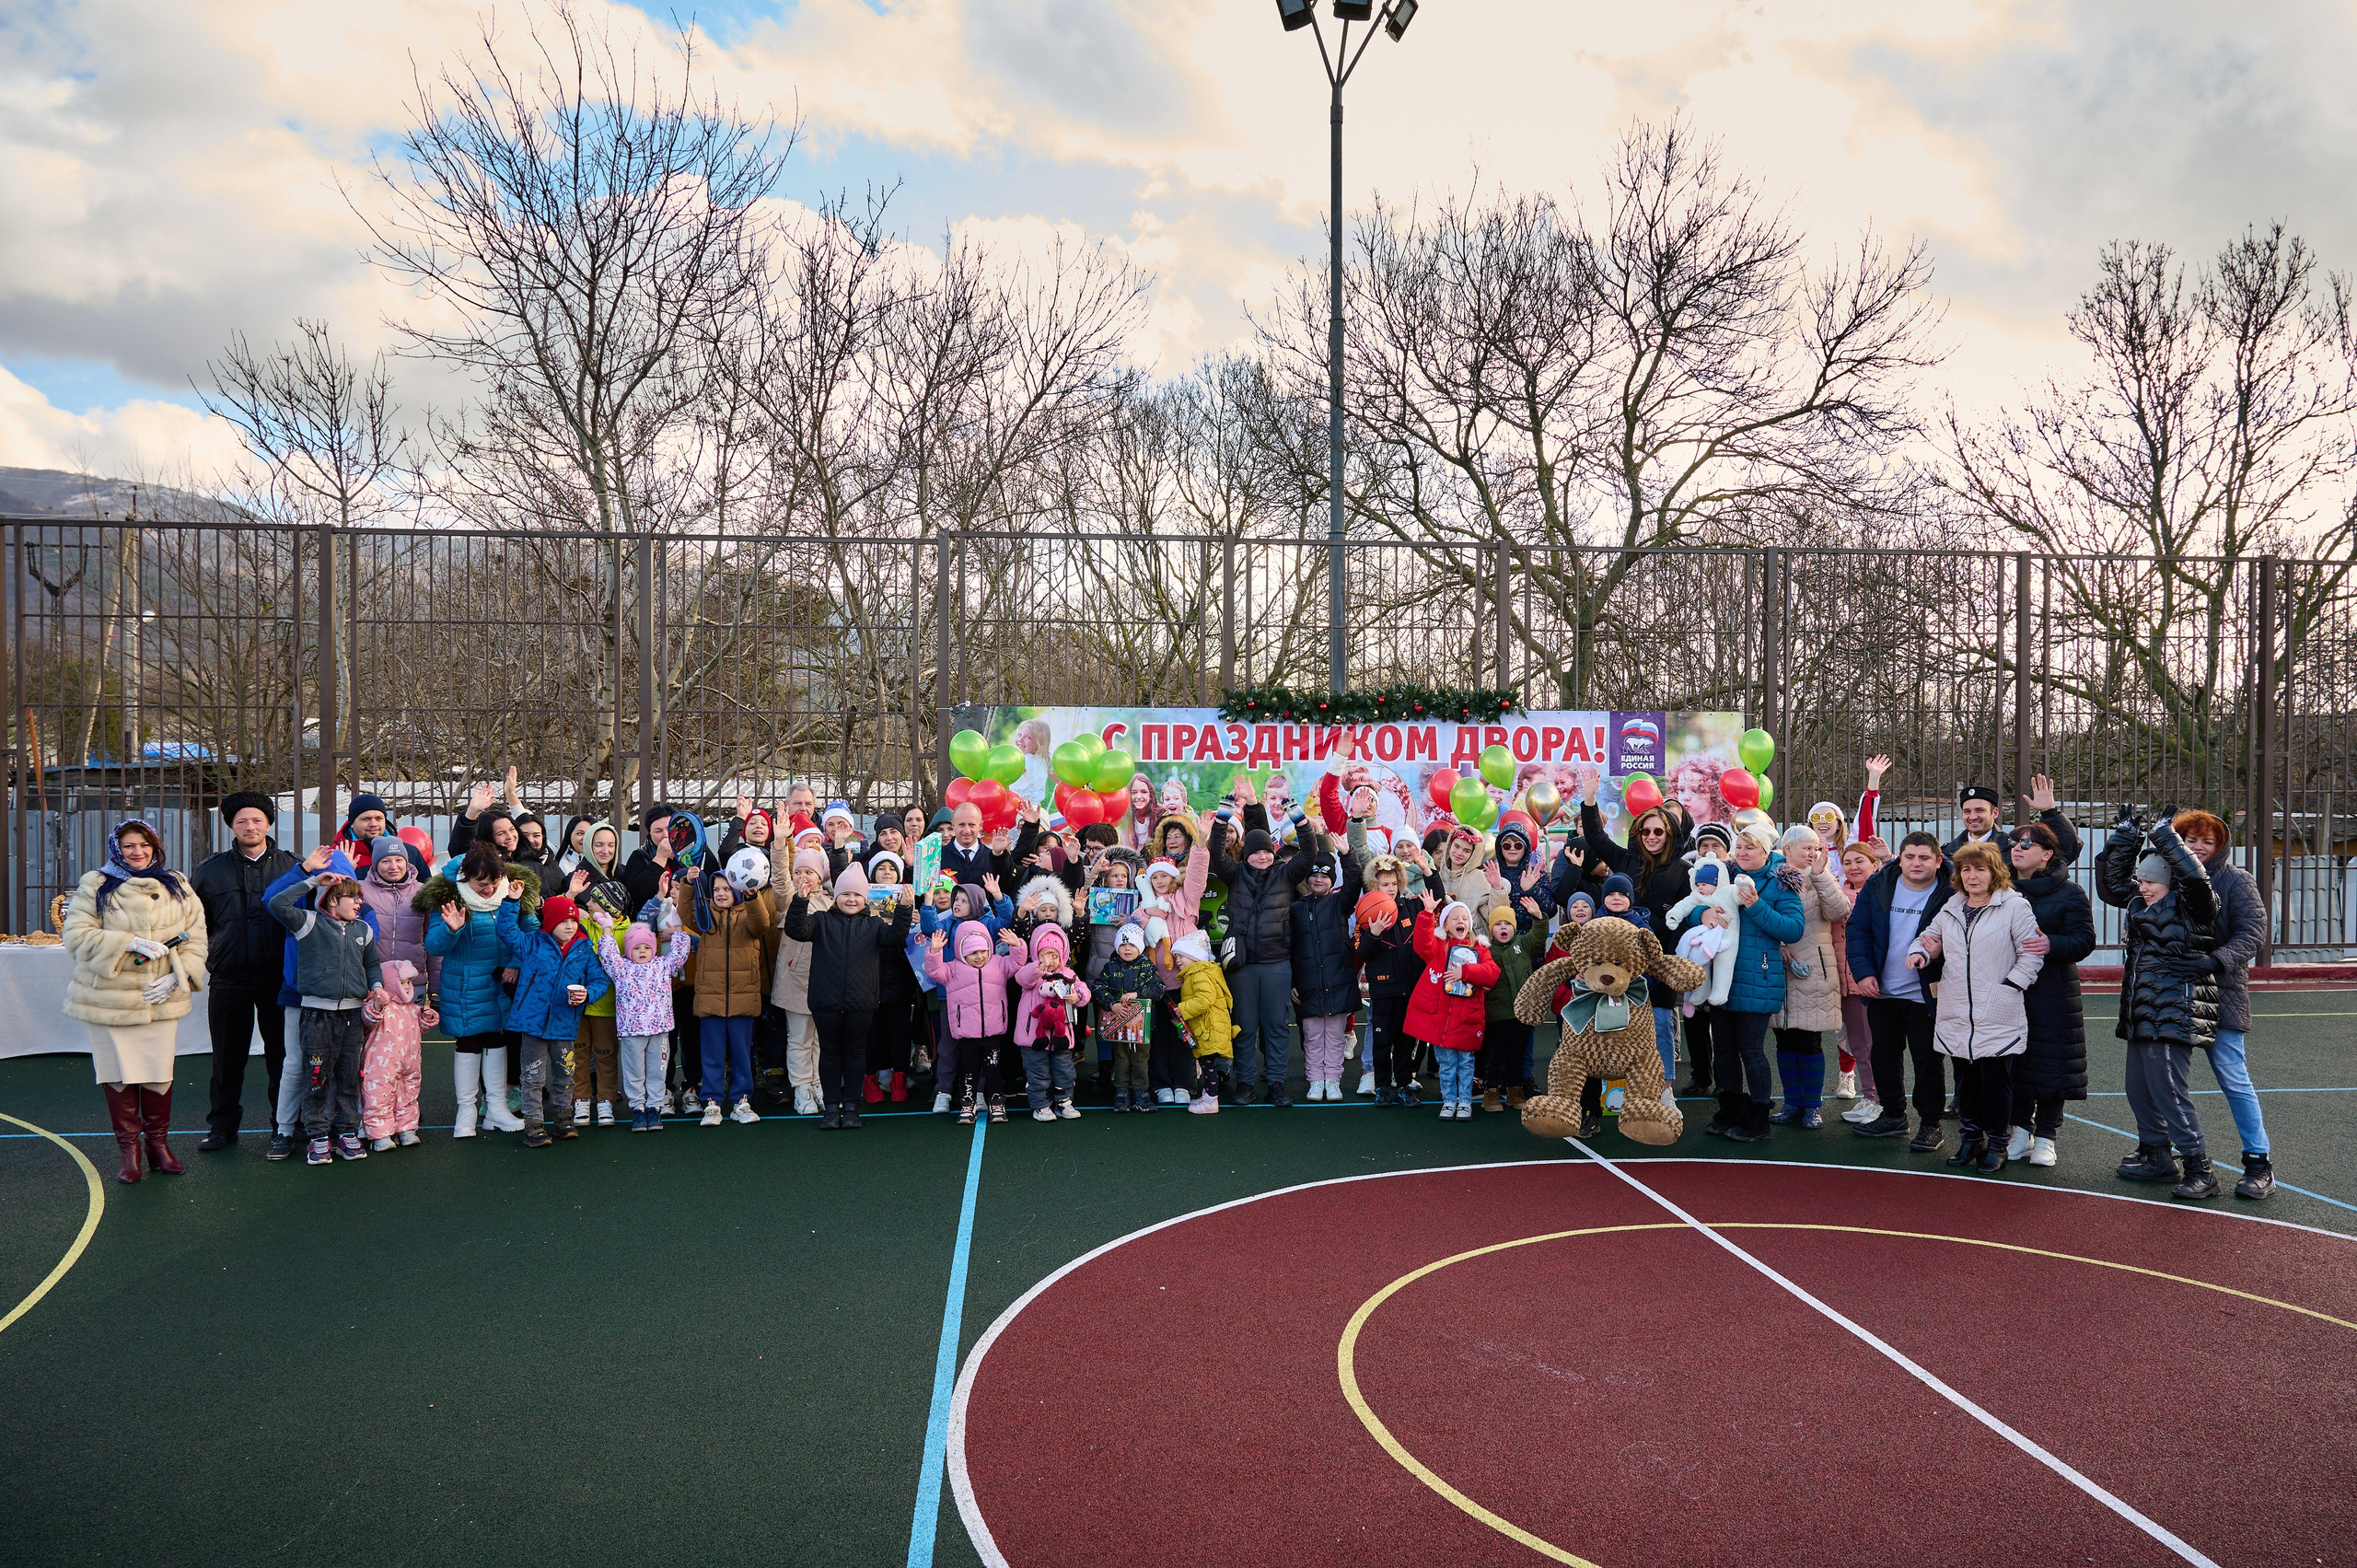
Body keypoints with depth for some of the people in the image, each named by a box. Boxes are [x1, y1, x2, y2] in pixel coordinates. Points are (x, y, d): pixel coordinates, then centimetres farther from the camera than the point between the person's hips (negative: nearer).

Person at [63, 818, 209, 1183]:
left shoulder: (177, 886, 8)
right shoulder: (95, 886, 0)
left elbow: (195, 937, 8)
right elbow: (77, 935, -8)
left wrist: (178, 975, -6)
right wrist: (129, 943, -19)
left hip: (161, 999, 2)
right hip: (109, 999, -2)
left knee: (160, 1074, 7)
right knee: (119, 1075, 4)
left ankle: (158, 1142, 23)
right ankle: (129, 1149, 16)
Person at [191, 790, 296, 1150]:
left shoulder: (291, 866, 3)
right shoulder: (211, 870, 6)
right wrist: (207, 952, 11)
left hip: (278, 979, -1)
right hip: (228, 979, 1)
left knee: (282, 1053, 5)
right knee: (227, 1057, 8)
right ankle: (222, 1127, 19)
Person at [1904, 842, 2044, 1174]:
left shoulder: (2015, 907, -4)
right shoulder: (1950, 909, 14)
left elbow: (2031, 954, -5)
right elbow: (1930, 935, 28)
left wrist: (2010, 985, -11)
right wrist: (1919, 952, 6)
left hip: (1998, 1017, -5)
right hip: (1956, 1016, 5)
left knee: (1995, 1078, -1)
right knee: (1965, 1078, 12)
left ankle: (1996, 1143, 11)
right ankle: (1971, 1136, 24)